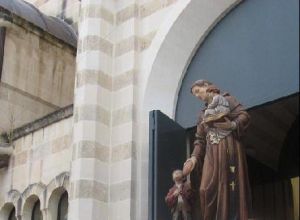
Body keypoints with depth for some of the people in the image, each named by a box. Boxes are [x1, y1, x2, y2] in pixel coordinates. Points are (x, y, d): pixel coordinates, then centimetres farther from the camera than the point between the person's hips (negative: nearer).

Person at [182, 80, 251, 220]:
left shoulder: (226, 100, 11)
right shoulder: (203, 114, 25)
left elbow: (244, 116, -3)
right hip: (211, 153, 5)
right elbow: (200, 140, 18)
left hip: (229, 148, -5)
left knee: (230, 187, -13)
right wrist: (194, 158, 1)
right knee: (207, 189, -11)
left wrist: (232, 125, -23)